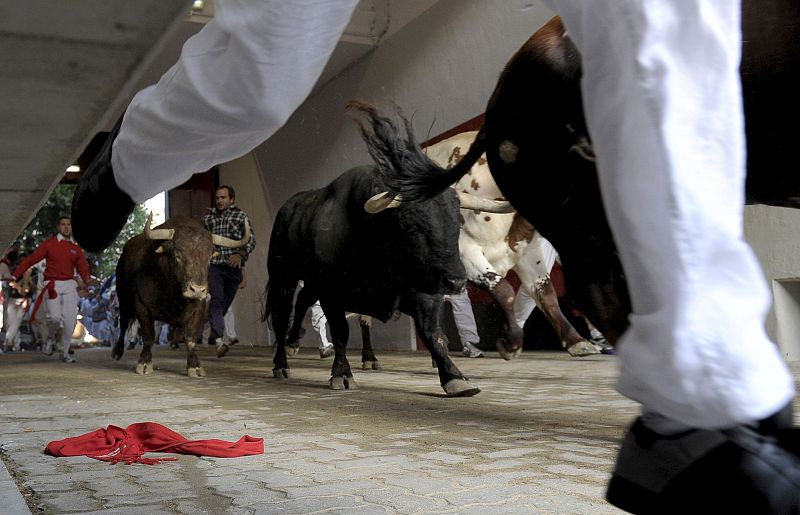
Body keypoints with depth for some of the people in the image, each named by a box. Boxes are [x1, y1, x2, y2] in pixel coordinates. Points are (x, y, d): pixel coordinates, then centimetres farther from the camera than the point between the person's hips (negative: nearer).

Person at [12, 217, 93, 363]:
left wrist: (87, 279, -21)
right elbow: (31, 259, -1)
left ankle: (65, 353, 5)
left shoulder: (76, 249, 12)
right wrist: (15, 276, -10)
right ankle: (50, 336, 19)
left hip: (69, 285, 3)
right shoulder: (49, 244, 4)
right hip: (52, 285, -2)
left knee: (70, 318, -8)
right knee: (55, 317, -18)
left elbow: (83, 268, 3)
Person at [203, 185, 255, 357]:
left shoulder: (241, 216, 5)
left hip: (234, 266, 0)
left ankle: (214, 332, 35)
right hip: (214, 265, 0)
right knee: (217, 299, -17)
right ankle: (219, 340, -25)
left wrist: (240, 254, -23)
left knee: (226, 302, 10)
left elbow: (251, 240, -5)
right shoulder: (208, 218, 12)